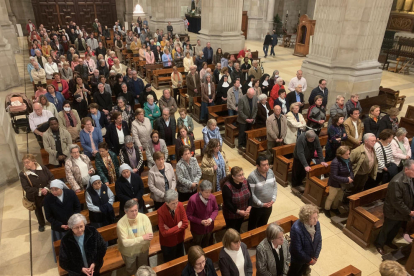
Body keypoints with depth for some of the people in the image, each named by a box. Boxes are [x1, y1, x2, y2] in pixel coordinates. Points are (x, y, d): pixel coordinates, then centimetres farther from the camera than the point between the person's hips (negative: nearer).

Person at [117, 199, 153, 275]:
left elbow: (150, 236, -23)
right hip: (129, 252, -1)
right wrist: (142, 238, -34)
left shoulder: (144, 217, -23)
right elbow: (125, 243, -30)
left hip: (143, 249, 2)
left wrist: (133, 241, -31)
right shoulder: (121, 224, -27)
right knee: (131, 271, 26)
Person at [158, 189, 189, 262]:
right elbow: (164, 233, -30)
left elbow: (185, 224, -15)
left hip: (179, 239, 4)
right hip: (168, 243, -3)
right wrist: (178, 226, -22)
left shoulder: (180, 205, -21)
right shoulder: (160, 212, -32)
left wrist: (171, 230, -23)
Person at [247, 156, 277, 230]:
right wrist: (261, 204, -21)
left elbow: (275, 186, 4)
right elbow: (251, 194, -23)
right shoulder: (252, 177, -27)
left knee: (263, 224, 27)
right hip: (256, 207, -5)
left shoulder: (271, 172, -7)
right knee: (252, 225, 18)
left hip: (269, 205, 5)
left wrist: (273, 199, -7)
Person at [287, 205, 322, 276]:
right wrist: (309, 260, -16)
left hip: (310, 256, 5)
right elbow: (298, 250, -28)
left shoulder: (317, 224, -19)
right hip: (298, 258, -5)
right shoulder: (296, 229, -38)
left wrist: (315, 257, -7)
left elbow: (319, 241, -5)